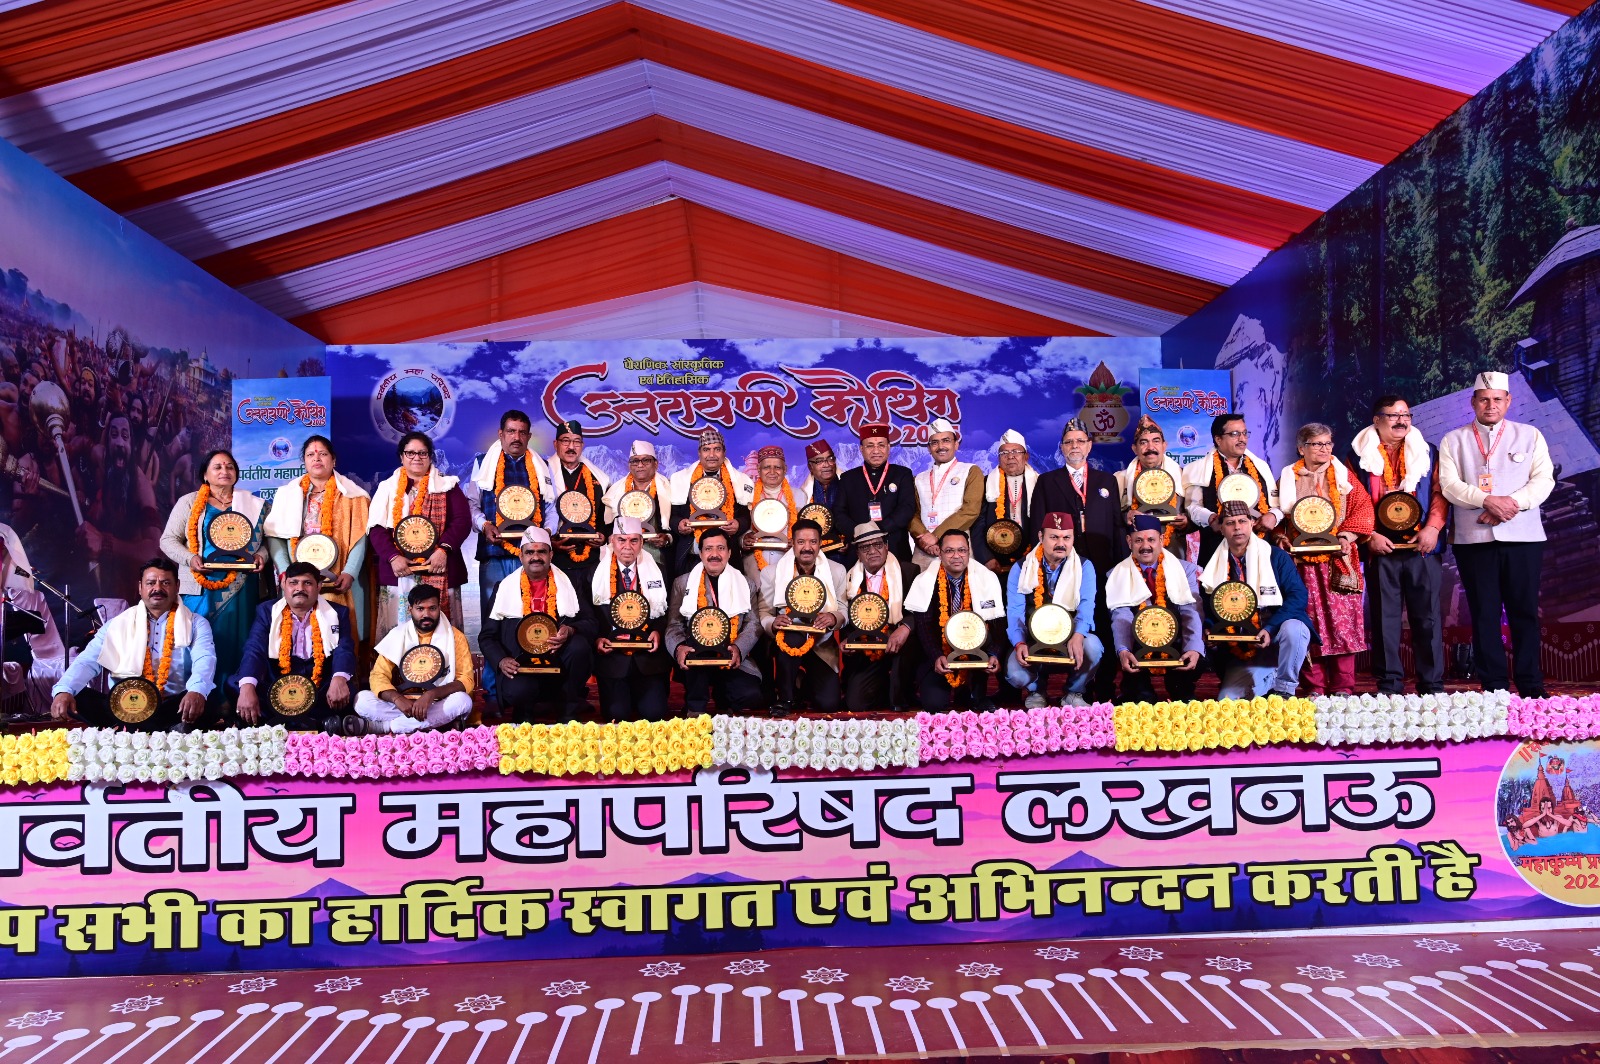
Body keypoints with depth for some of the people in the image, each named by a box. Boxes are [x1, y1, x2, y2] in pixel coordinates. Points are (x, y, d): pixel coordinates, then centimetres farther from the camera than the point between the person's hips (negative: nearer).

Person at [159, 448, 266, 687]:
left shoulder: (253, 505, 11)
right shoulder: (189, 502, 7)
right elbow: (168, 540, 6)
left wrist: (261, 555, -8)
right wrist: (189, 558, -12)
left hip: (238, 589, 1)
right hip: (200, 588, -1)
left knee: (233, 645, 2)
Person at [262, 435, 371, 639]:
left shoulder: (350, 494, 6)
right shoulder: (288, 493, 11)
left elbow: (359, 537, -2)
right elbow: (274, 535, 5)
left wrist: (350, 573, -14)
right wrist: (285, 572, -8)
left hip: (338, 580, -2)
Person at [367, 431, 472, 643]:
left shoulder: (447, 486, 10)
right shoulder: (387, 488, 13)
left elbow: (462, 521, -1)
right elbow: (376, 528, 4)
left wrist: (444, 549, -16)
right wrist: (393, 556, -11)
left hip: (438, 572, -1)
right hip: (398, 573, 1)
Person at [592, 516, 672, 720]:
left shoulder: (656, 572, 7)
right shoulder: (596, 572, 1)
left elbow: (667, 613, 13)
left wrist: (657, 631, -6)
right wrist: (597, 638, -11)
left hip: (648, 656, 1)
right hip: (612, 656, -1)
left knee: (654, 711, -15)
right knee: (617, 713, -16)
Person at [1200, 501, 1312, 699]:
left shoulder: (1276, 557, -2)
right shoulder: (1215, 566, 6)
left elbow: (1298, 595, -11)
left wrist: (1270, 629, -23)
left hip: (1277, 638, -2)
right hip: (1241, 651, 2)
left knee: (1292, 628, -37)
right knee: (1227, 703, -15)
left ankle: (1284, 689, -11)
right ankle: (1269, 679, 16)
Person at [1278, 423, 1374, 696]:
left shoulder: (1343, 476, 11)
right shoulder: (1288, 478, 11)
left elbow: (1363, 509, 3)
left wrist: (1346, 536, -11)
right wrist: (1281, 539, -9)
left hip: (1337, 560, 0)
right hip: (1302, 561, 0)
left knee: (1342, 620, -4)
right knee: (1309, 623, -1)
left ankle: (1343, 686, 2)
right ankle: (1314, 687, 4)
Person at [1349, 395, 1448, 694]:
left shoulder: (1426, 452, 12)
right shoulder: (1360, 454, 6)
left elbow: (1439, 492, 6)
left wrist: (1433, 527, -9)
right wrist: (1370, 535, -9)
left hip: (1422, 546, 1)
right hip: (1381, 547, -1)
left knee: (1427, 616, 3)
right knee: (1384, 617, 1)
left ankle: (1432, 685, 9)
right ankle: (1389, 686, 8)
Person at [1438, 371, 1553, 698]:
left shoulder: (1530, 436, 11)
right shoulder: (1453, 441, 9)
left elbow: (1544, 479, 0)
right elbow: (1449, 484, -2)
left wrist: (1513, 503, -16)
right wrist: (1488, 501, -17)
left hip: (1523, 537, 0)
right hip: (1473, 539, 0)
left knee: (1525, 612, 2)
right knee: (1484, 614, 2)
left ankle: (1531, 688, 10)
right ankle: (1492, 688, 8)